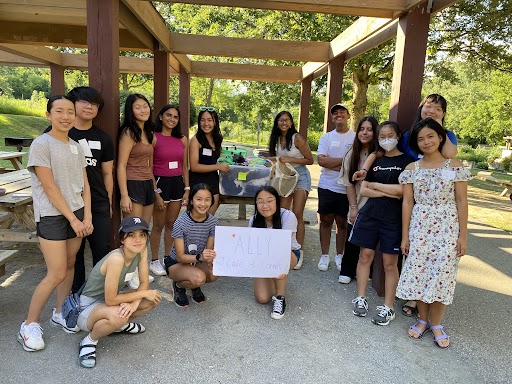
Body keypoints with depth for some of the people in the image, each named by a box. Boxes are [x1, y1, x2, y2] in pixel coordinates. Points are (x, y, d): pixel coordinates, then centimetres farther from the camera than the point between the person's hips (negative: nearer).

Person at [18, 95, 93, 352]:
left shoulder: (76, 147, 9)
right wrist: (73, 219, -13)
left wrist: (87, 216, 0)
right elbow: (49, 188, -14)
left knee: (69, 265, 12)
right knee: (57, 273, -6)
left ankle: (60, 314, 30)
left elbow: (85, 184, 9)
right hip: (52, 216, -6)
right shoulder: (41, 145, -10)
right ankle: (29, 325, 12)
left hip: (77, 213, 6)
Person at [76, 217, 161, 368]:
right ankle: (89, 341, -5)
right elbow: (110, 300, -30)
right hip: (88, 307, -7)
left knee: (153, 299, -7)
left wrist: (134, 303, -25)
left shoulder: (141, 250, -12)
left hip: (109, 301, 7)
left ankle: (120, 325, 17)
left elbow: (144, 283, -5)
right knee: (117, 316, -37)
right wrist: (144, 293, -20)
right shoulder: (116, 259, -34)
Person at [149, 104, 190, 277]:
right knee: (158, 225, 5)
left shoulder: (183, 140, 9)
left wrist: (187, 189, 6)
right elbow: (149, 168, -9)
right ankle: (154, 261, 19)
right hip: (160, 182, -5)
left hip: (178, 183, 5)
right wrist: (156, 193, -12)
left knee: (172, 224, 12)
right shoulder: (154, 138, -7)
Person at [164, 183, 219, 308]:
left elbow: (209, 249, -8)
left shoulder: (213, 221, -12)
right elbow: (180, 256, -22)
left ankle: (195, 285, 7)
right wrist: (199, 257, -42)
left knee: (214, 274, -27)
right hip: (175, 263, -4)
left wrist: (209, 258, -33)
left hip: (197, 263, 4)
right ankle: (178, 286, 1)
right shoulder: (181, 222, -24)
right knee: (199, 277, -34)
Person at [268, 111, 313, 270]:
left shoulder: (297, 138, -12)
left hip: (300, 177, -6)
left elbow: (310, 160, -10)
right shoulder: (277, 139, 8)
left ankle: (299, 252, 0)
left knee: (297, 215, -8)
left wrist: (290, 159, -17)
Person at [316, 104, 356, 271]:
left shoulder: (356, 137, 3)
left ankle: (339, 255, 22)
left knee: (342, 222, 8)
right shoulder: (326, 137, 7)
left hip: (346, 188, -1)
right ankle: (324, 255, 18)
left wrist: (334, 166, -12)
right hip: (327, 186, 1)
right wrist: (344, 160, -12)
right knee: (326, 221, 7)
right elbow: (321, 160, -6)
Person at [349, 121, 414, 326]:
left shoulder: (407, 161, -1)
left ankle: (388, 307, 13)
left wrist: (375, 185, -3)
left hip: (393, 219, -4)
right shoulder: (376, 161, 12)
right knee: (365, 256, 6)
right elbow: (363, 190, 5)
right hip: (370, 215, 4)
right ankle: (361, 299, 20)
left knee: (390, 262, 2)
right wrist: (387, 192, -10)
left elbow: (402, 189, -14)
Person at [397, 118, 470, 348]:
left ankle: (436, 324, 19)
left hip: (447, 228, -2)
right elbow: (407, 202, 3)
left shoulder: (455, 166, -1)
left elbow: (462, 202, -1)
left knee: (442, 274, 1)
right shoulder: (412, 169, 4)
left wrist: (463, 235, -4)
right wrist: (405, 235, 2)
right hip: (419, 227, 2)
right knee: (418, 272, 5)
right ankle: (422, 319, 24)